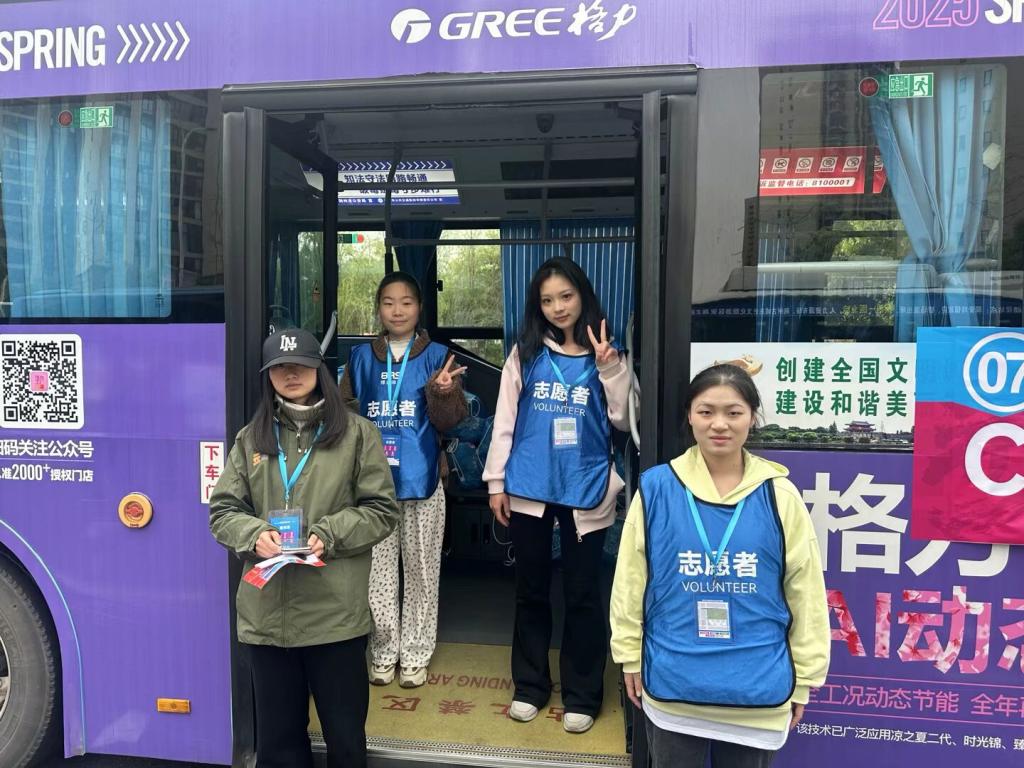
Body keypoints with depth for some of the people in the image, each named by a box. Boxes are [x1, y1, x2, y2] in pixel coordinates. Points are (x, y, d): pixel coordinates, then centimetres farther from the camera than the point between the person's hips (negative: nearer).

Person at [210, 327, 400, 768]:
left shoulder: (356, 433, 0)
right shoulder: (251, 438, 9)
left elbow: (382, 510, -1)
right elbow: (222, 511, 9)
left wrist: (330, 535, -15)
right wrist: (254, 534, -12)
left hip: (336, 612, -3)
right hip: (266, 613, 3)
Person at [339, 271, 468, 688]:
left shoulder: (437, 356, 0)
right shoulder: (362, 357, 7)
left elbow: (450, 420, -6)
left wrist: (442, 392, -26)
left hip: (421, 477, -2)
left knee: (421, 569, 8)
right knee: (378, 569, 10)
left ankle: (415, 654, 22)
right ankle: (383, 652, 24)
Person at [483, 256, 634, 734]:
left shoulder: (605, 356, 3)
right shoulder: (525, 354, 4)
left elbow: (624, 420, -2)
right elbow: (505, 419, 4)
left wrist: (610, 369, -13)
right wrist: (496, 481, 1)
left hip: (586, 491, -1)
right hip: (528, 489, 1)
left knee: (582, 594, 8)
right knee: (531, 590, 13)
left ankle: (582, 695, 22)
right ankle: (530, 685, 29)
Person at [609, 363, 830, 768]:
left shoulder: (779, 494, -6)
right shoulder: (656, 488, -7)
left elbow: (804, 591, 0)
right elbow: (631, 581, 1)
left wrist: (803, 678, 4)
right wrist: (630, 657, 5)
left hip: (759, 689, 0)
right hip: (672, 686, 0)